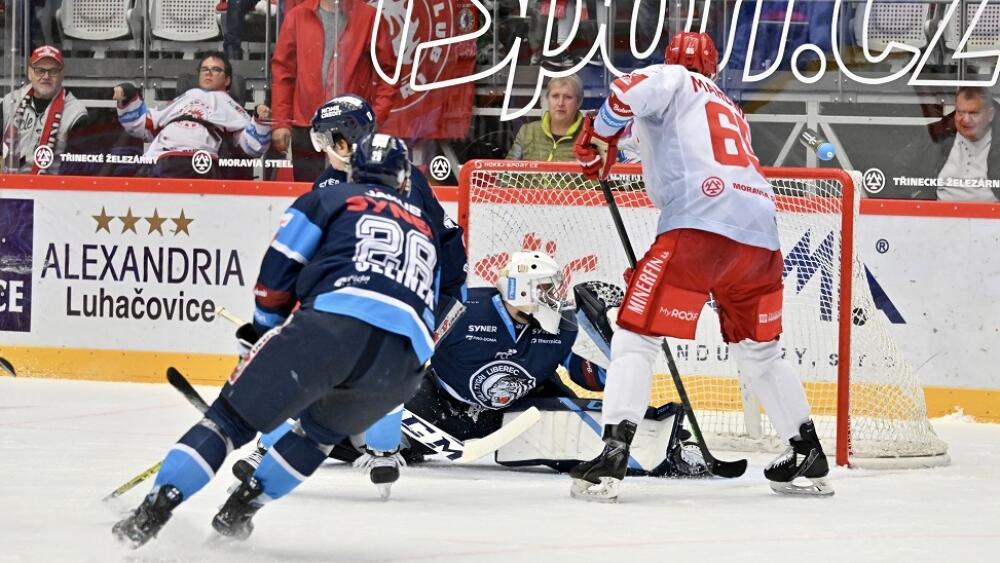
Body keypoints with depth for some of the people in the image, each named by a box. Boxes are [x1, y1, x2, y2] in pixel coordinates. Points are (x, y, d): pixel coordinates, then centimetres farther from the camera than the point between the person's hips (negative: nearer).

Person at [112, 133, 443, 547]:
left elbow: (277, 273, 13)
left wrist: (269, 329, 31)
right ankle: (240, 508, 20)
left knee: (233, 415, 3)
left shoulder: (328, 200, 22)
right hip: (406, 359, 4)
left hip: (334, 319, -4)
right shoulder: (427, 230, 36)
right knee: (321, 431, 30)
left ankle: (154, 510, -11)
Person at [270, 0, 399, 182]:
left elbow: (387, 70, 2)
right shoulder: (296, 17, 6)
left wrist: (377, 117, -6)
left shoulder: (369, 18, 1)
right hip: (306, 131, 2)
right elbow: (282, 70, 8)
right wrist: (281, 122, 4)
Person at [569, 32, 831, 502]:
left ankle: (613, 455, -14)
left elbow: (633, 89, -9)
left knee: (636, 334, -2)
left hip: (699, 225, -6)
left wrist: (598, 138, 4)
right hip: (760, 233, 6)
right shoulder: (729, 110, 35)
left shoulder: (673, 81, 14)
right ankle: (808, 456, 26)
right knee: (759, 352, 24)